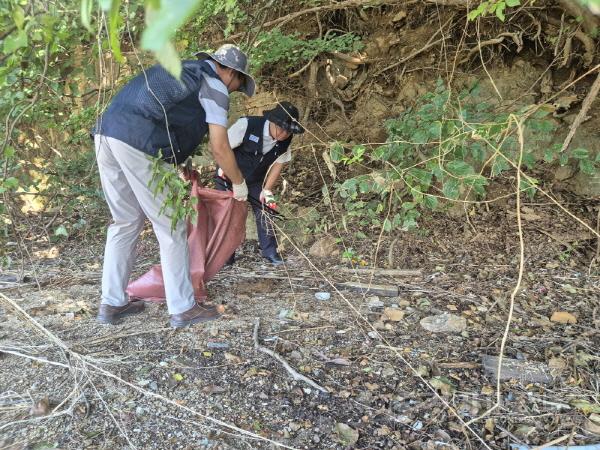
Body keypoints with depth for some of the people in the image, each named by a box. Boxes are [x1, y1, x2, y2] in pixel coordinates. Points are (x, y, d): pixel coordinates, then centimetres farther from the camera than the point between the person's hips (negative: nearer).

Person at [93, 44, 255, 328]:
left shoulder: (181, 70, 29)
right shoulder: (215, 86, 4)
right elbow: (220, 148, -3)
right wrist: (239, 183, 13)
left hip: (106, 133, 9)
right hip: (139, 146, -8)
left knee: (125, 222, 18)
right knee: (171, 227, 3)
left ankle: (112, 304, 24)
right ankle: (183, 309, 12)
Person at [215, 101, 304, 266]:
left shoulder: (285, 141, -18)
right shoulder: (246, 125, -32)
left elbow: (278, 164, -6)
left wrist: (267, 190, -10)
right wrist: (225, 171, -19)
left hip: (256, 181, 4)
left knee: (264, 211, -1)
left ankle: (270, 252, 13)